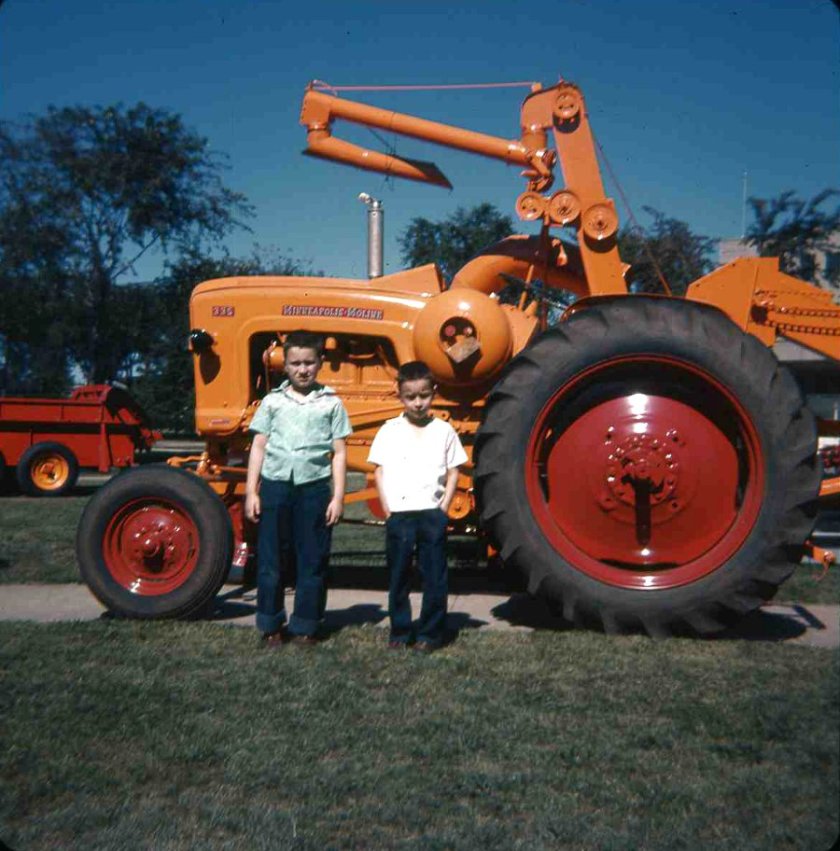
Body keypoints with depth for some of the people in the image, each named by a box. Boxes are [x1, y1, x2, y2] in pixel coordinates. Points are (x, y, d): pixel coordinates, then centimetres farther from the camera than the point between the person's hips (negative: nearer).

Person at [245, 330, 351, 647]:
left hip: (314, 487, -1)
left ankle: (305, 626, 17)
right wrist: (251, 491, 3)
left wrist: (338, 496, -1)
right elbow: (258, 447, 8)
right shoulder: (272, 401, 7)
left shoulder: (331, 404, 5)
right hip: (275, 484, 1)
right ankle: (271, 624, 20)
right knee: (271, 559, 7)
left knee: (312, 561, 5)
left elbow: (339, 453, 5)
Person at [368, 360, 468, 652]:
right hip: (398, 515, 1)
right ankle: (399, 632, 18)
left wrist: (443, 507, -3)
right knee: (397, 576, 7)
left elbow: (453, 472, 7)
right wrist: (387, 508, -2)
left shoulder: (443, 431, 5)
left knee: (434, 576, 3)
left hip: (432, 515, 0)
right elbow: (379, 471, 6)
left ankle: (430, 633, 14)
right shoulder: (389, 431, 5)